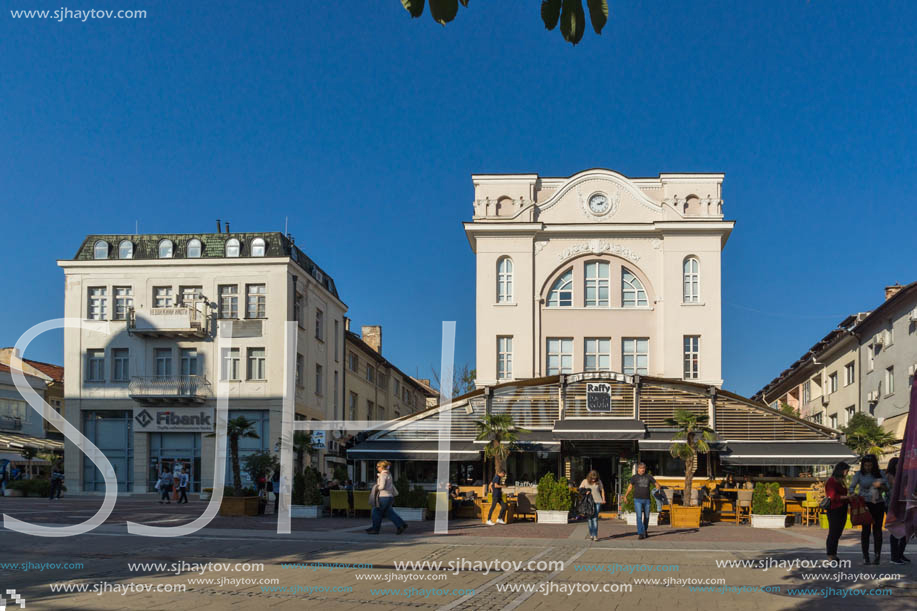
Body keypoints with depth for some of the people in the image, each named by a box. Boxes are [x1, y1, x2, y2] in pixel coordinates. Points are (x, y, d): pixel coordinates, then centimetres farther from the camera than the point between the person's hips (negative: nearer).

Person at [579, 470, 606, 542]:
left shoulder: (599, 481, 4)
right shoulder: (585, 481, 2)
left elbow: (602, 490, 16)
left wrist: (603, 499, 11)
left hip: (597, 501, -1)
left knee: (595, 518, -8)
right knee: (589, 519, 4)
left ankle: (595, 536, -10)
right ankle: (591, 535, 13)